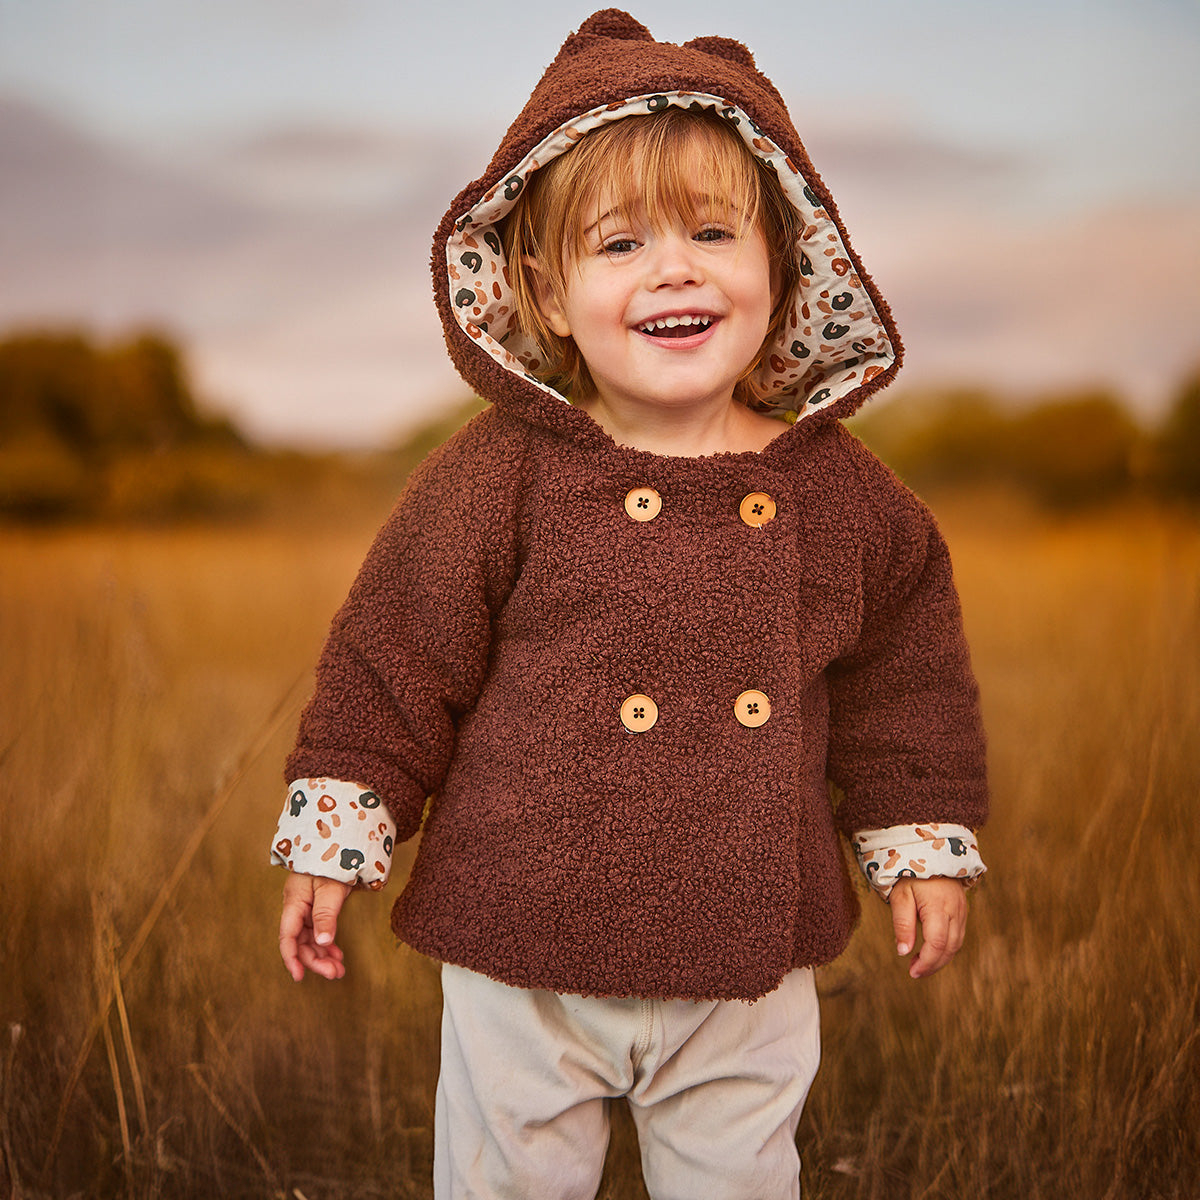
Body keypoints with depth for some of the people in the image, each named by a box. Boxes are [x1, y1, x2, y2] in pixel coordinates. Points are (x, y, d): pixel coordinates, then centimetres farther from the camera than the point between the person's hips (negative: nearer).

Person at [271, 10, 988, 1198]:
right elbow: (392, 663, -4)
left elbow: (902, 679, 9)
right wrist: (334, 833, -3)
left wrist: (924, 840, 13)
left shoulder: (840, 494, -3)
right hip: (526, 959, -1)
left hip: (752, 964, 2)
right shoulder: (496, 479, -12)